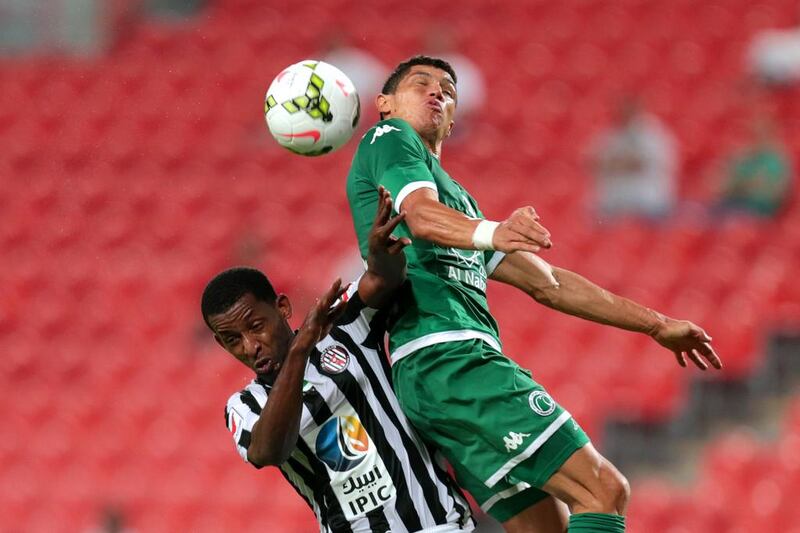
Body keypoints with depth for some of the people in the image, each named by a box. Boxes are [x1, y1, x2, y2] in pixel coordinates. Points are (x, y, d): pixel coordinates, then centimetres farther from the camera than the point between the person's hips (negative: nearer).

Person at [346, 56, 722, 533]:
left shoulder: (456, 197, 33)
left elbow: (545, 282, 34)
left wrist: (655, 324, 33)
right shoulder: (388, 139, 8)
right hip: (446, 355, -9)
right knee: (604, 489, -17)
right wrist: (493, 234, -36)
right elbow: (421, 217, -15)